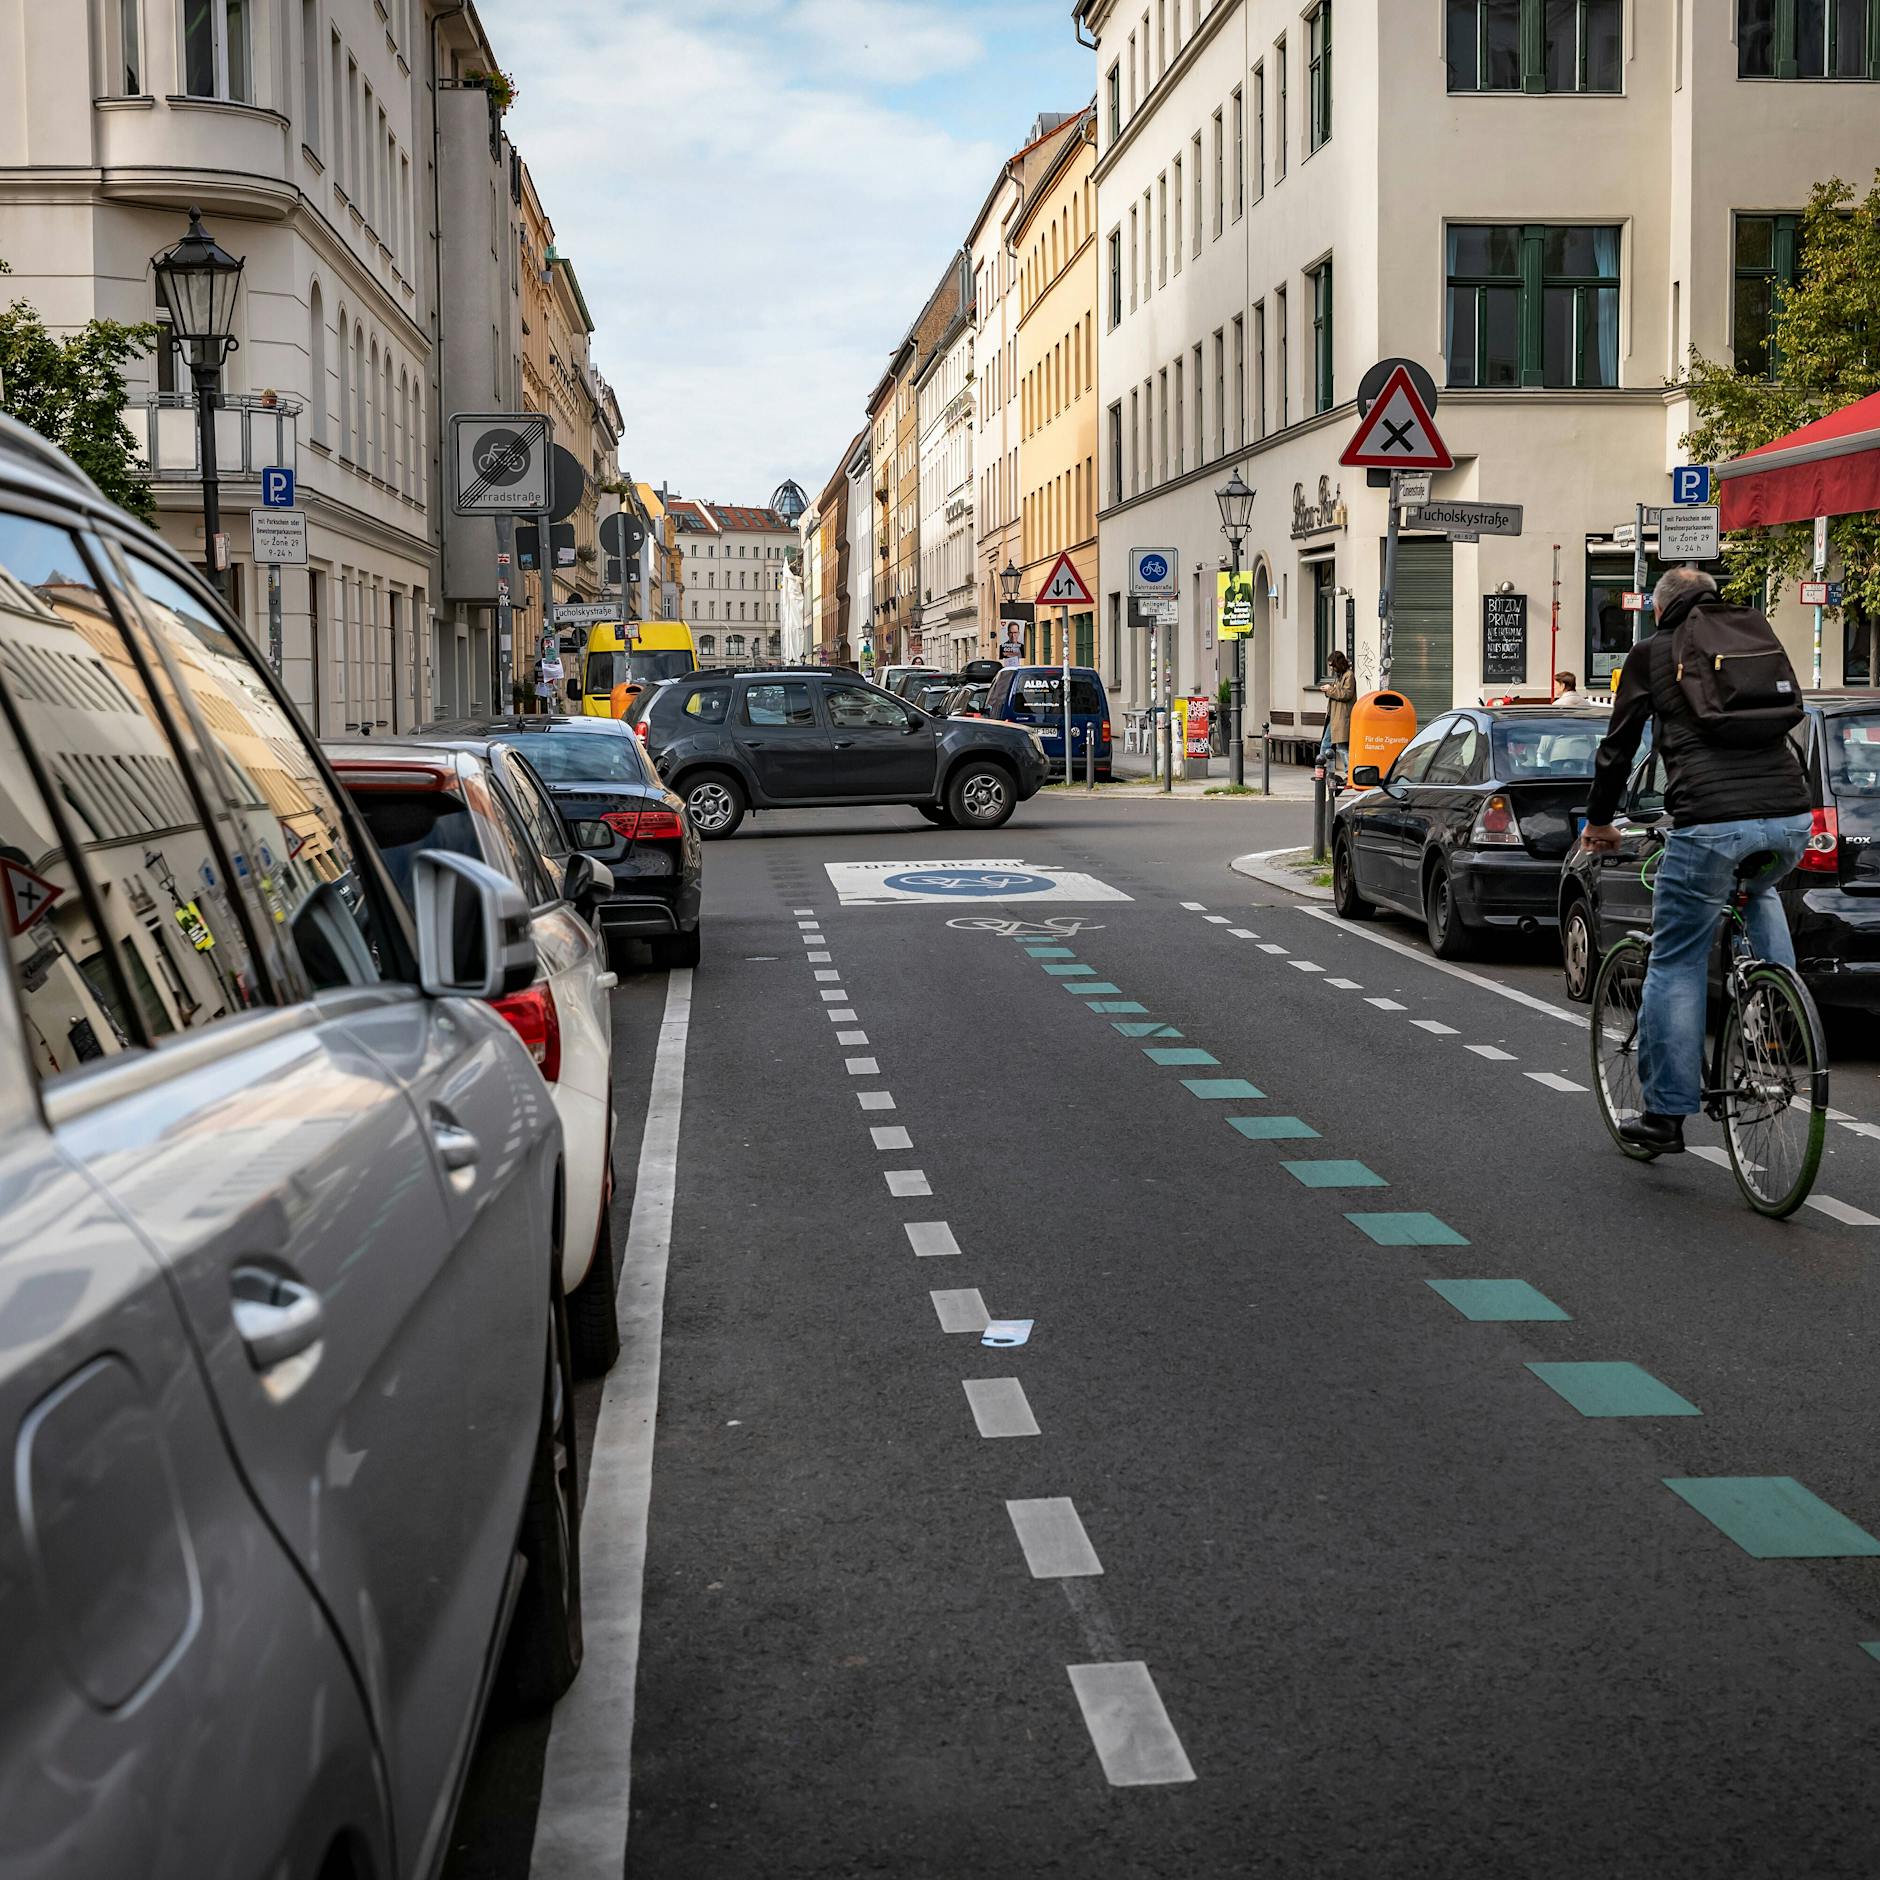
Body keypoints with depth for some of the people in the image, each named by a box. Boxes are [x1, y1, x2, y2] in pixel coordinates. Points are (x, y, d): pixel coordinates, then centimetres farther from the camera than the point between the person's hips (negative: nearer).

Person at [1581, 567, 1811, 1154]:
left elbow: (1619, 746, 13)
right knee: (1759, 891, 37)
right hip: (1790, 818, 4)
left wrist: (1598, 822, 28)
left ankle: (1666, 1112, 8)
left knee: (1677, 965, 7)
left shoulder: (1651, 653, 11)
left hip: (1710, 823, -4)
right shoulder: (1757, 631, 21)